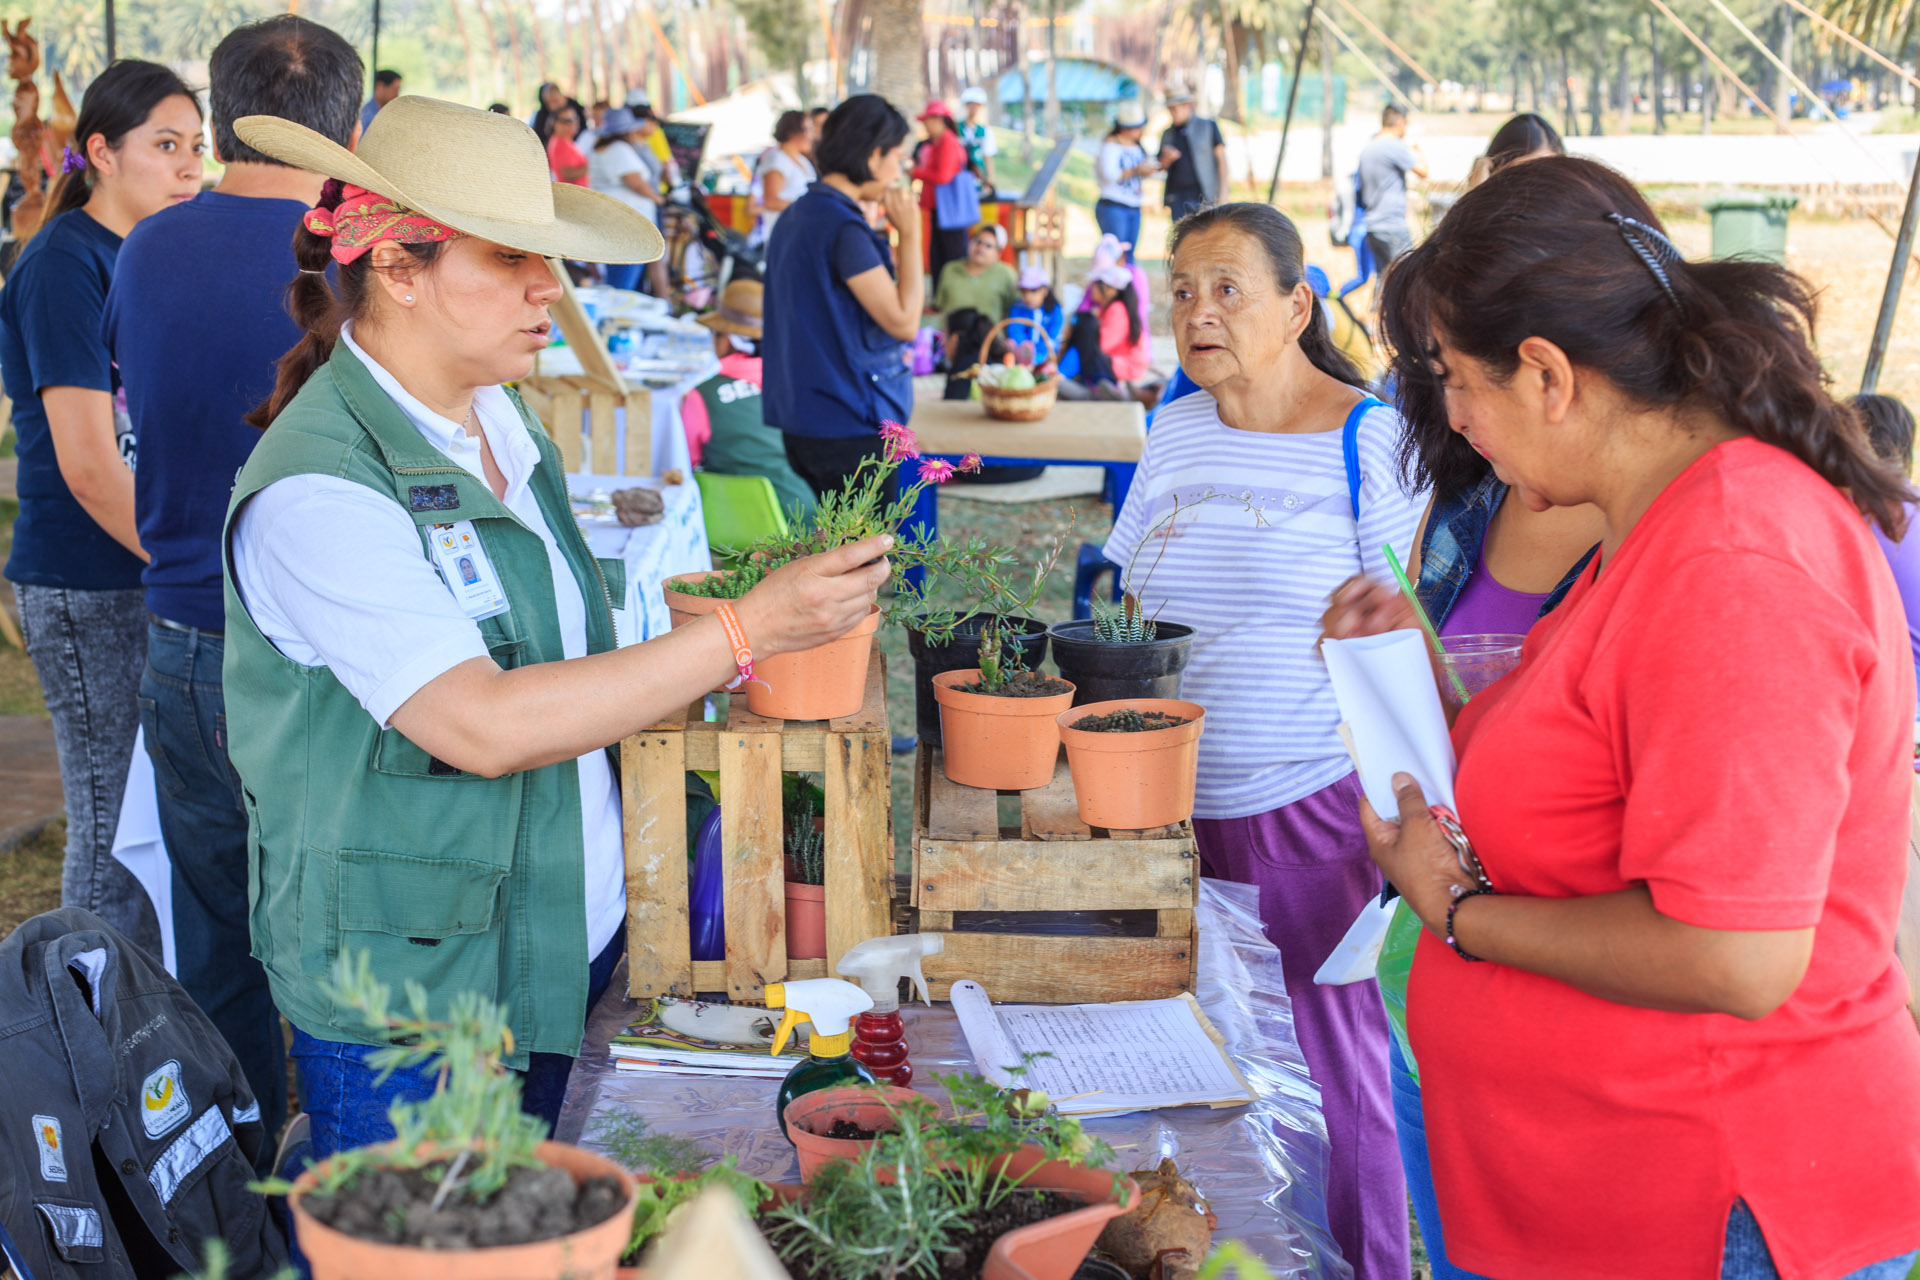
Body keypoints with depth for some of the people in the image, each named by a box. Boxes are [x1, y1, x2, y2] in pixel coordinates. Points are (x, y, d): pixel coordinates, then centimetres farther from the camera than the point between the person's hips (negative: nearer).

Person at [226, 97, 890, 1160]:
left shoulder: (499, 422, 7)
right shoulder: (314, 490, -20)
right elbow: (484, 727, -28)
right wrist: (748, 629, -30)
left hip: (568, 948, 8)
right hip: (407, 997, -7)